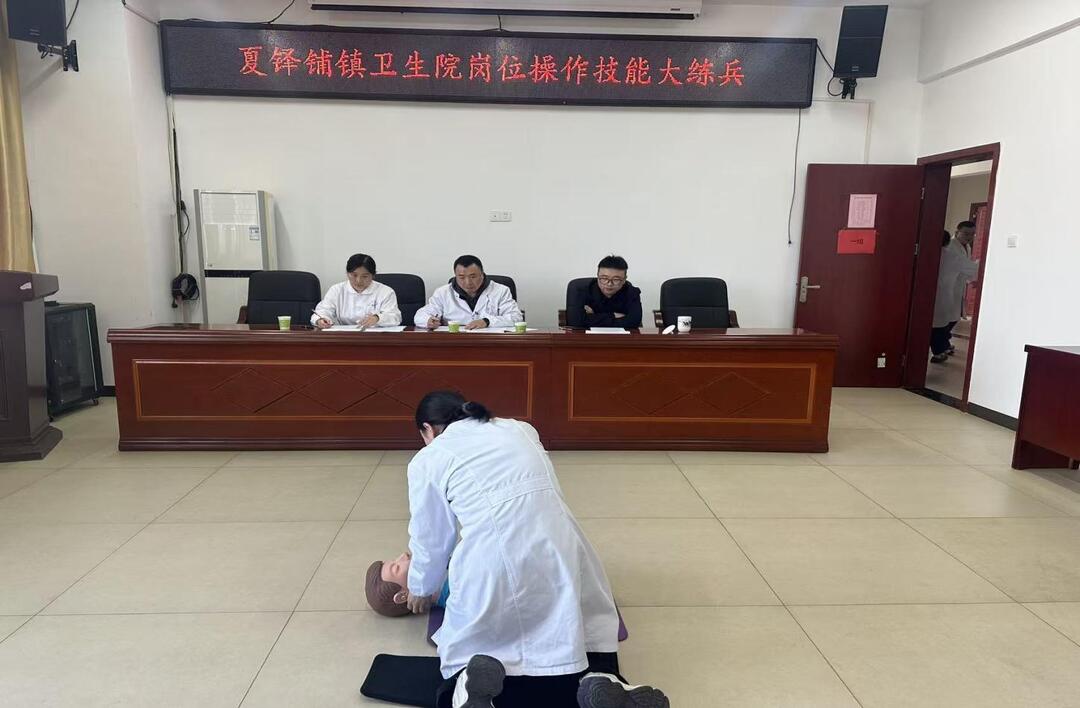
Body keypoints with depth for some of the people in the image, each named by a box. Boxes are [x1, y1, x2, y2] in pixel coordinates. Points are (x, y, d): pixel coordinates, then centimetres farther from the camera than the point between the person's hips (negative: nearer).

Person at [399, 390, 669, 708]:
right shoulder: (520, 429, 24)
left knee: (466, 660, 17)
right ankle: (602, 682, -11)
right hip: (559, 552, 3)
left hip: (492, 567, -3)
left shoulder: (427, 460, 13)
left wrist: (420, 590, 39)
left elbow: (431, 541, 19)